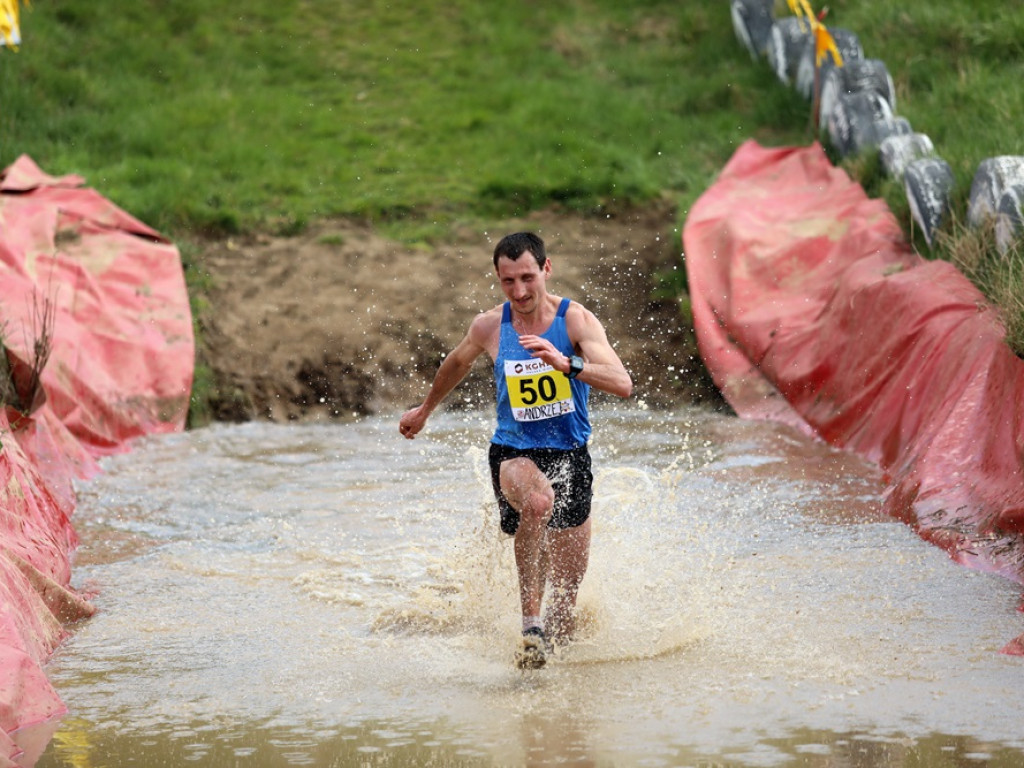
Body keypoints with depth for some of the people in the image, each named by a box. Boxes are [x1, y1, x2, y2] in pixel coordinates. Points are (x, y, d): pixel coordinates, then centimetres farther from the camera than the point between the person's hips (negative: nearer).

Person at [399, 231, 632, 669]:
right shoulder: (489, 327, -3)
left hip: (570, 456, 0)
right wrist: (425, 410, 36)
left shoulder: (576, 320, -11)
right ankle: (531, 623, -29)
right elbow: (458, 363, 21)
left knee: (567, 596, 4)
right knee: (538, 500, -39)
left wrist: (565, 364, -39)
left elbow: (622, 385, -24)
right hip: (514, 453, 0)